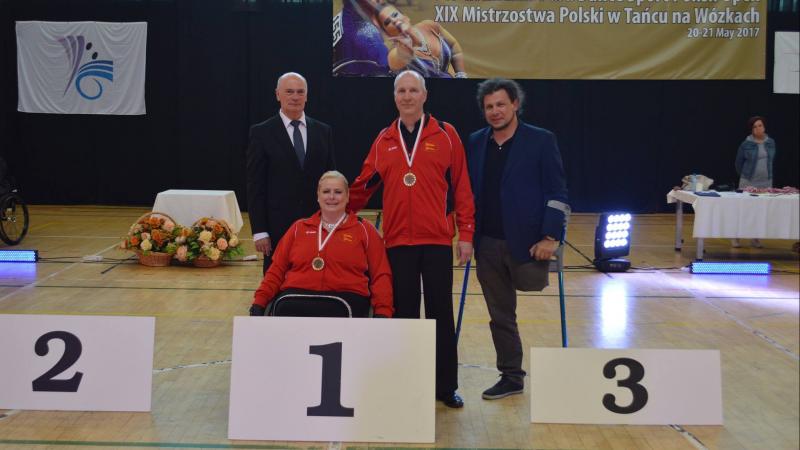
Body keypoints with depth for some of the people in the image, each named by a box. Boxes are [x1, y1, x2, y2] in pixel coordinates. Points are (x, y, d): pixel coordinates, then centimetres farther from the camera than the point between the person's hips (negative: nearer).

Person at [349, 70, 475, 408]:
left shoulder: (446, 135, 2)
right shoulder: (384, 140, 9)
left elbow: (461, 187, 0)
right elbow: (363, 186, 12)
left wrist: (465, 233, -3)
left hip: (437, 240, -2)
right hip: (397, 241, 2)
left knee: (441, 314, 4)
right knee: (403, 313, 7)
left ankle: (446, 386, 14)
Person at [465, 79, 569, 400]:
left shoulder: (541, 141, -4)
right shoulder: (475, 143, 9)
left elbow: (556, 192, -5)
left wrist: (550, 237, -12)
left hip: (526, 243, -4)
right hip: (488, 244, 4)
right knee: (500, 315, 11)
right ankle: (511, 376, 23)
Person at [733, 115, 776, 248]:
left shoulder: (771, 142, 3)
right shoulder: (746, 144, -7)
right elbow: (739, 162, 5)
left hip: (766, 182, 3)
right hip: (748, 182, -3)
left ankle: (755, 238, 16)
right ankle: (736, 237, 9)